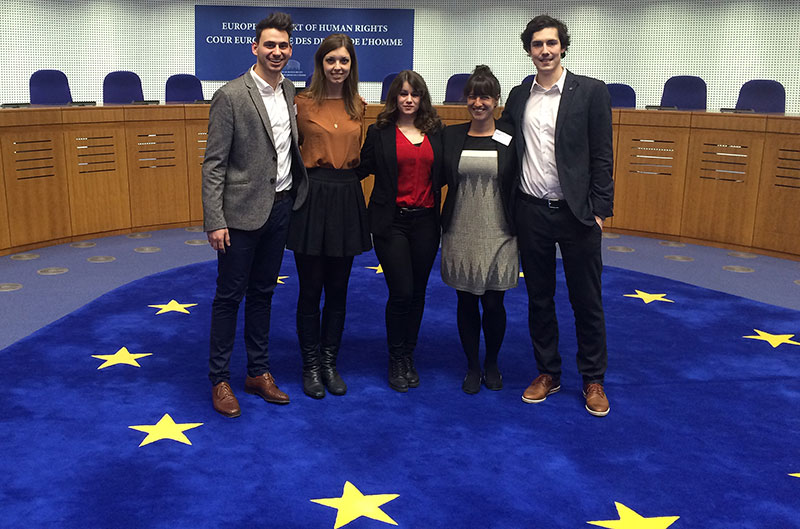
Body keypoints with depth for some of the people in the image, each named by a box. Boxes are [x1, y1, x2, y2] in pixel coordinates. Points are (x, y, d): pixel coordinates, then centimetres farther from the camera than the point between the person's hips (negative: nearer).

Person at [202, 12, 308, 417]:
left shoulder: (290, 91, 7)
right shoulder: (230, 96, -12)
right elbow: (214, 164, -12)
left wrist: (295, 197, 7)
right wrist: (214, 221, -17)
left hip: (281, 207, 6)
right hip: (243, 211, -6)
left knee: (263, 293, 16)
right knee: (229, 296, 4)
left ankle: (258, 372, 28)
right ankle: (220, 380, 18)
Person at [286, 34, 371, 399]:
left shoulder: (357, 106, 8)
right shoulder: (303, 103, -4)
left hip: (347, 198, 4)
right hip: (312, 195, -4)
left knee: (338, 289, 11)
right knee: (310, 289, 4)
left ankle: (330, 362, 24)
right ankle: (311, 366, 19)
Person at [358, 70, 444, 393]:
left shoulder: (435, 132, 9)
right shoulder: (379, 132, 1)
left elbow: (441, 174, 13)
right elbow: (361, 169, -1)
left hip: (425, 221, 3)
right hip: (392, 221, -3)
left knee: (417, 293, 9)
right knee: (401, 293, -7)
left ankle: (408, 358, 24)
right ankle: (396, 361, 13)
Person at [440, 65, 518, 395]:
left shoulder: (510, 138, -2)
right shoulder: (451, 136, 3)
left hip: (498, 234, -1)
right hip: (460, 234, 2)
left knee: (493, 304, 3)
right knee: (467, 302, 9)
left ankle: (492, 364, 27)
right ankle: (472, 366, 26)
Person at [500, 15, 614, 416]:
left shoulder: (591, 92, -3)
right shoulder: (518, 97, 8)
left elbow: (601, 155, -5)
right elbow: (508, 150, 11)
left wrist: (599, 209, -9)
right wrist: (508, 210, 5)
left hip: (576, 213, -3)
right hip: (531, 213, 4)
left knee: (586, 301, 7)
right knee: (539, 298, 12)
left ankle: (593, 380, 22)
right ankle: (547, 373, 27)